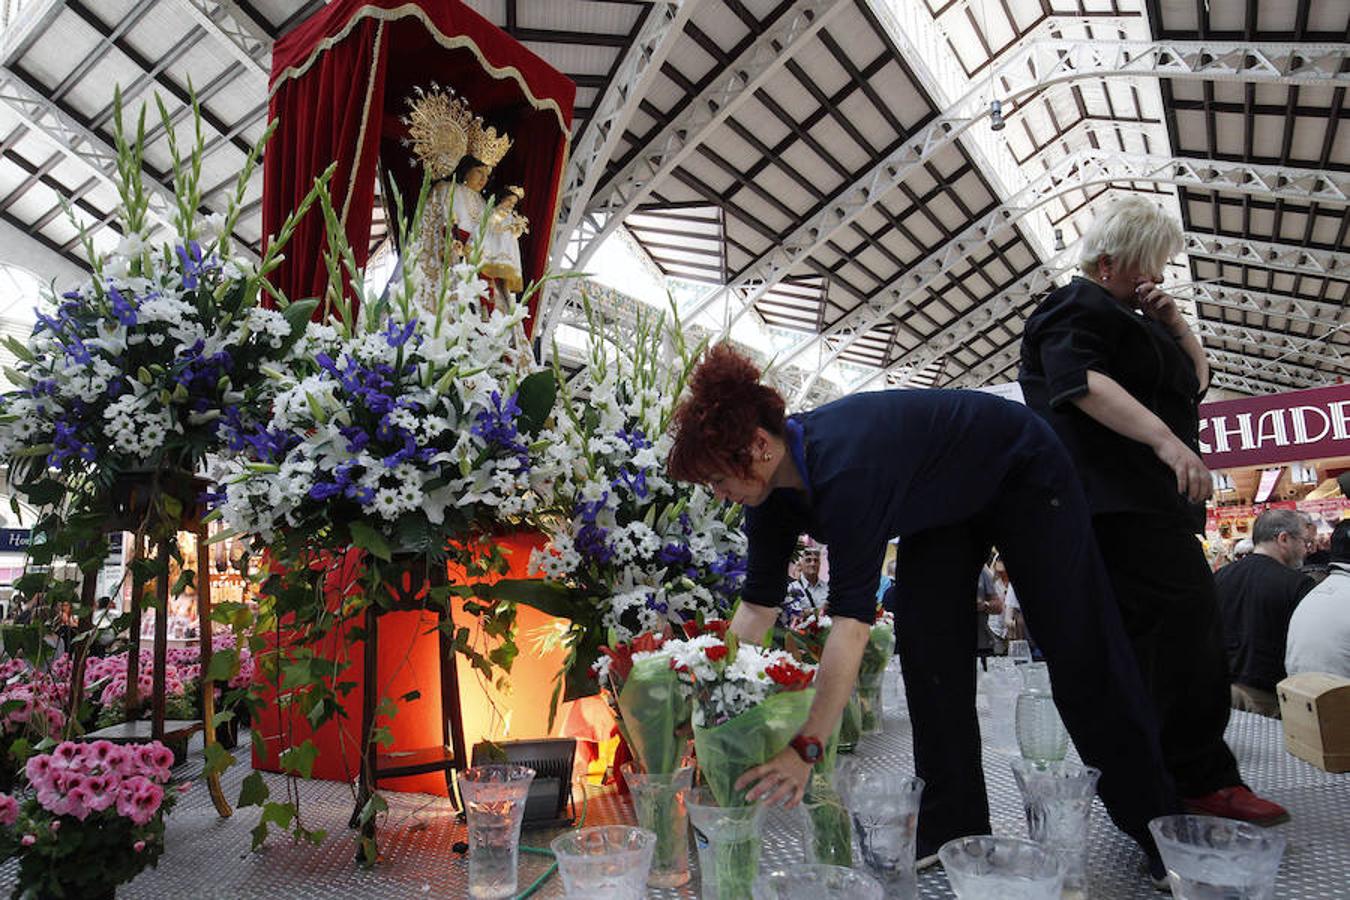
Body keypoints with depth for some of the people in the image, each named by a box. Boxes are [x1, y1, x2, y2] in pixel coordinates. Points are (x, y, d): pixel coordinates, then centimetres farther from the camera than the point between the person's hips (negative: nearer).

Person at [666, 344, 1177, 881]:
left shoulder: (843, 466, -42)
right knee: (927, 649, -3)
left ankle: (1157, 828, 15)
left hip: (1022, 473, -7)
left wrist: (806, 749, -47)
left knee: (1080, 653, -2)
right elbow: (757, 605, -10)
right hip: (943, 502, 7)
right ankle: (953, 832, 7)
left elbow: (852, 617, -46)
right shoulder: (772, 489, -16)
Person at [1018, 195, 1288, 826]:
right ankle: (1200, 778, -15)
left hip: (1145, 500, 11)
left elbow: (1197, 378, 32)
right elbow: (1079, 380, -22)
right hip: (1116, 501, -11)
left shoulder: (1129, 318, 30)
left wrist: (1171, 319, 17)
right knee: (1185, 618, -19)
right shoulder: (1077, 307, -3)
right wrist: (1165, 438, -31)